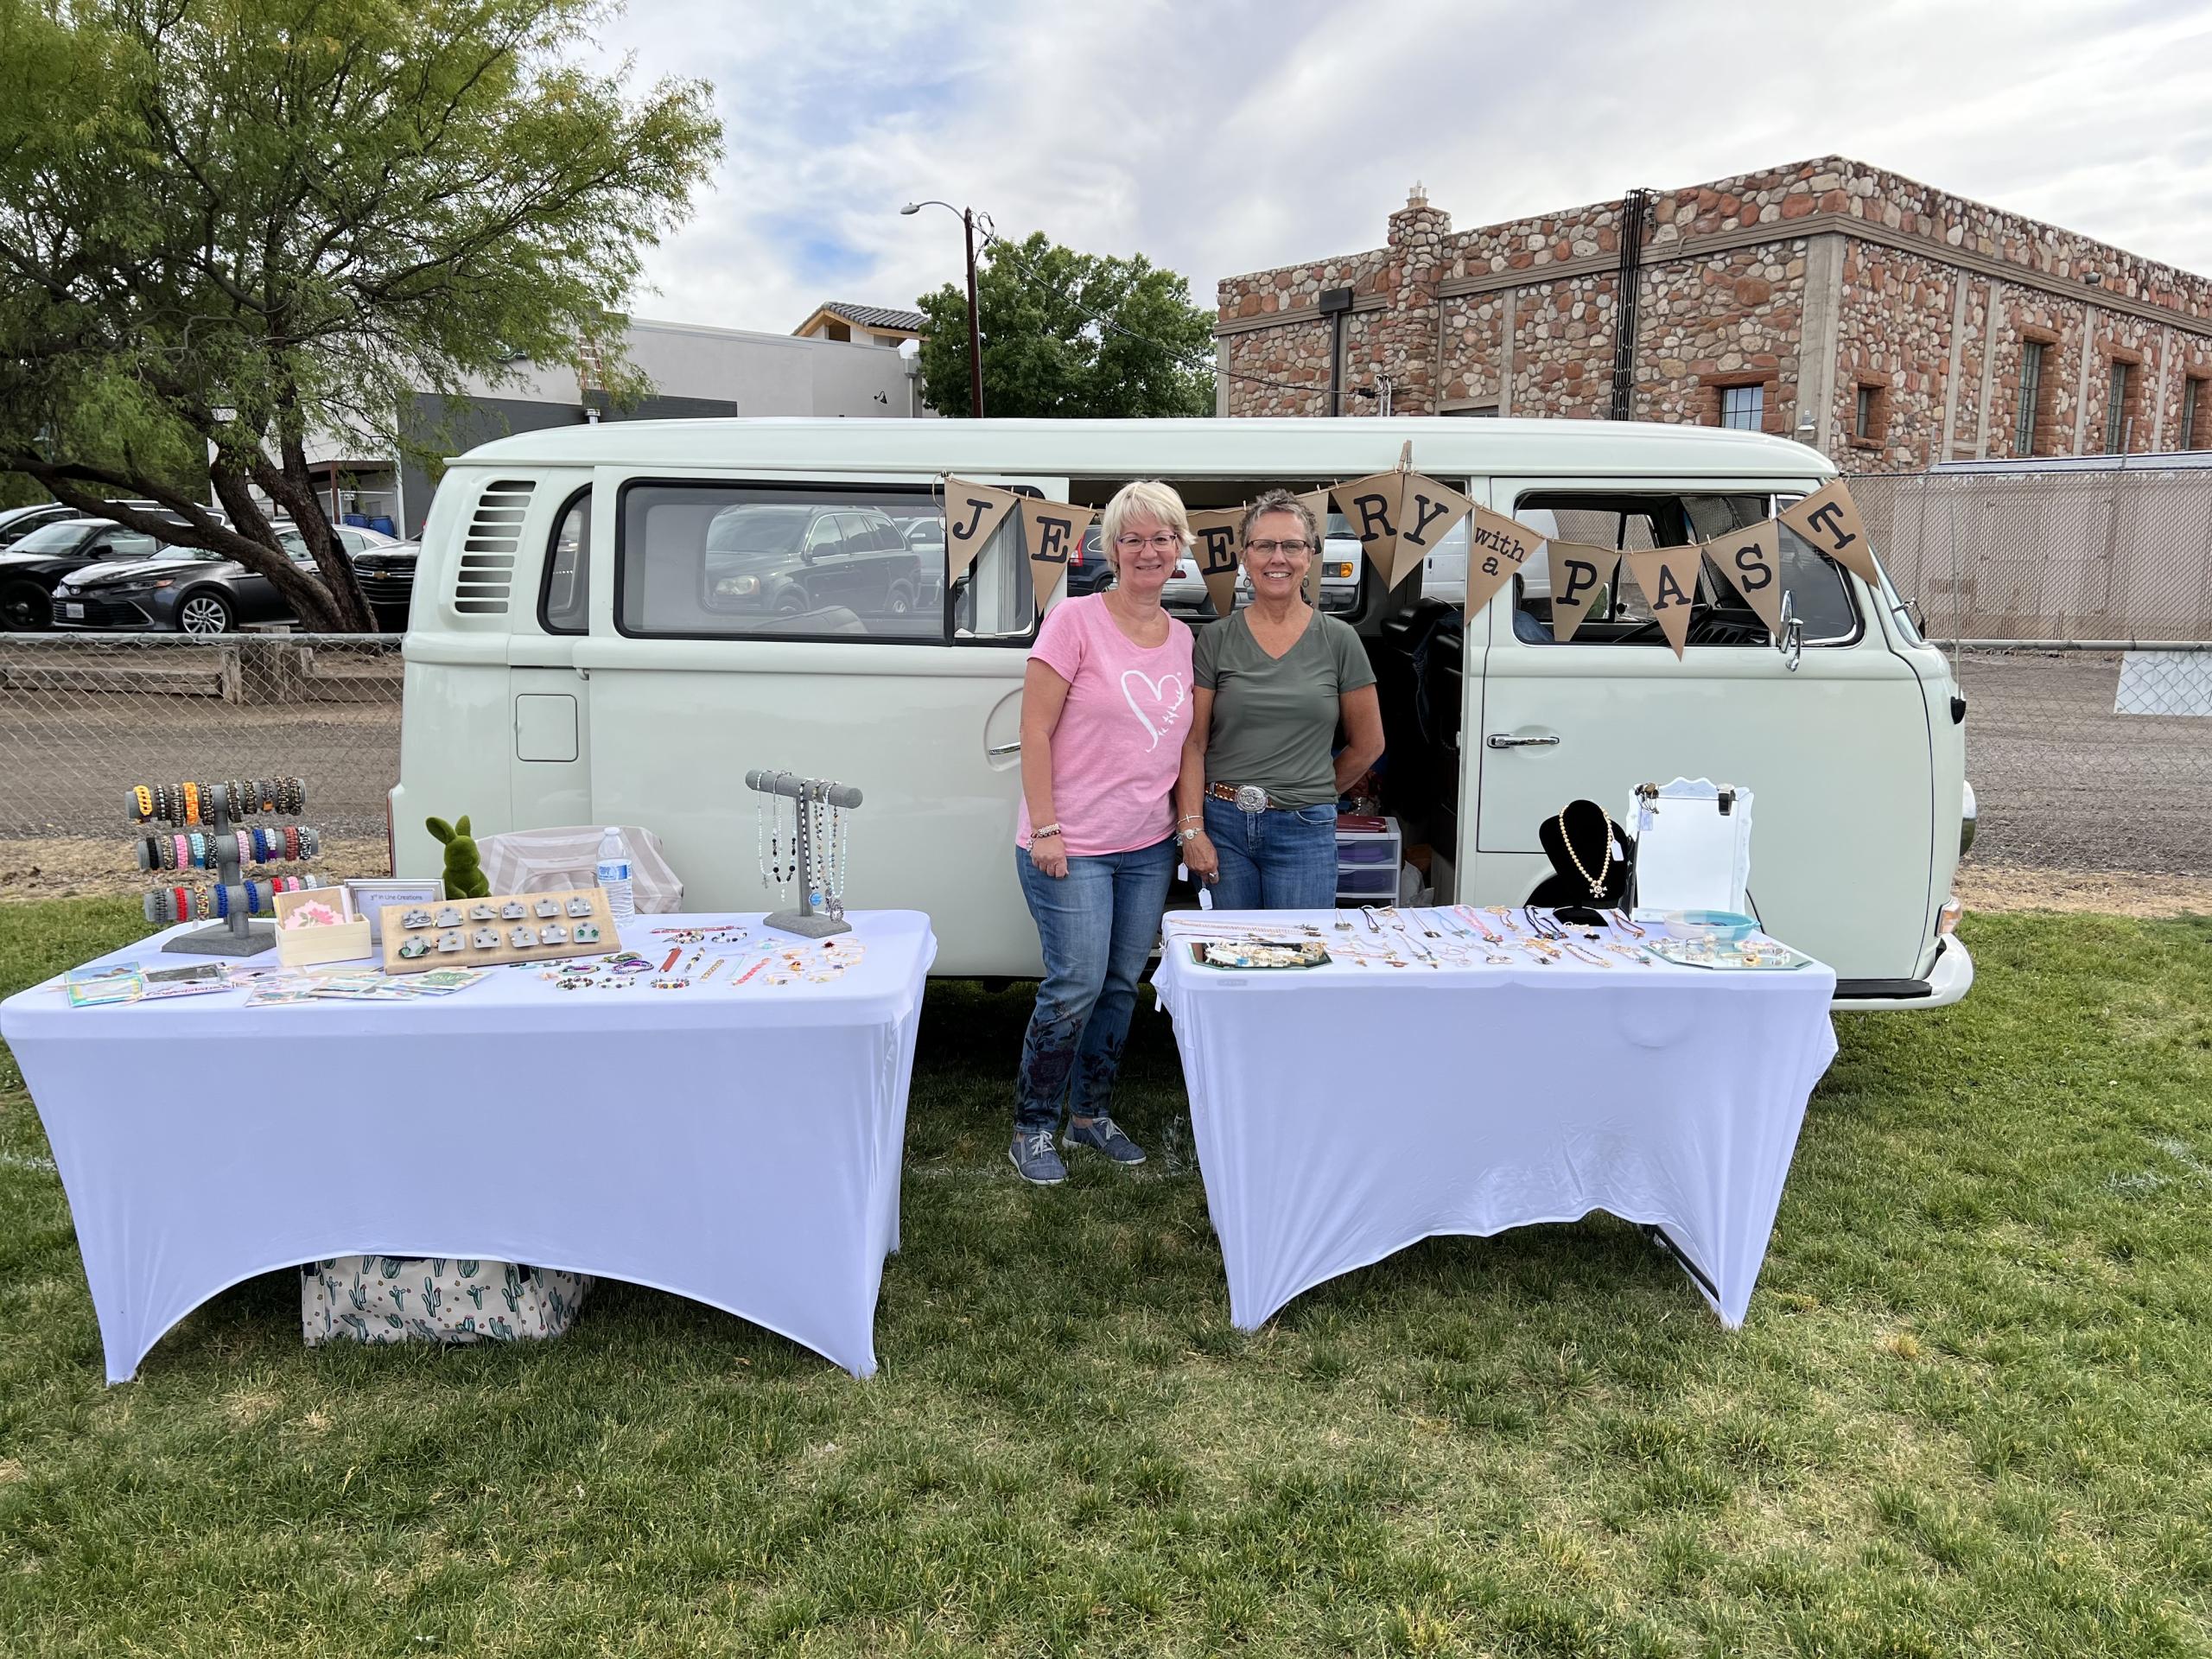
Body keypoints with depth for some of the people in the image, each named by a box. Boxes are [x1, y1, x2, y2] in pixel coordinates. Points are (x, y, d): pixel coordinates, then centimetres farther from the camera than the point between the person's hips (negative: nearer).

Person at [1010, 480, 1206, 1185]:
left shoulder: (1183, 639, 10)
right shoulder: (1076, 620, -9)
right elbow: (1034, 731, -11)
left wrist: (1191, 822, 10)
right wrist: (1044, 829, -15)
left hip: (1149, 849, 6)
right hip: (1072, 848, -6)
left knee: (1121, 986, 13)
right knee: (1076, 988, -5)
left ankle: (1090, 1113, 31)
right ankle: (1031, 1128, 13)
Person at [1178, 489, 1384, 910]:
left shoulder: (1338, 639, 2)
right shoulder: (1215, 639, 2)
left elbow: (1367, 745, 10)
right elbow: (1192, 743, -1)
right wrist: (1192, 830, -9)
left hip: (1305, 831, 0)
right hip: (1223, 825, 0)